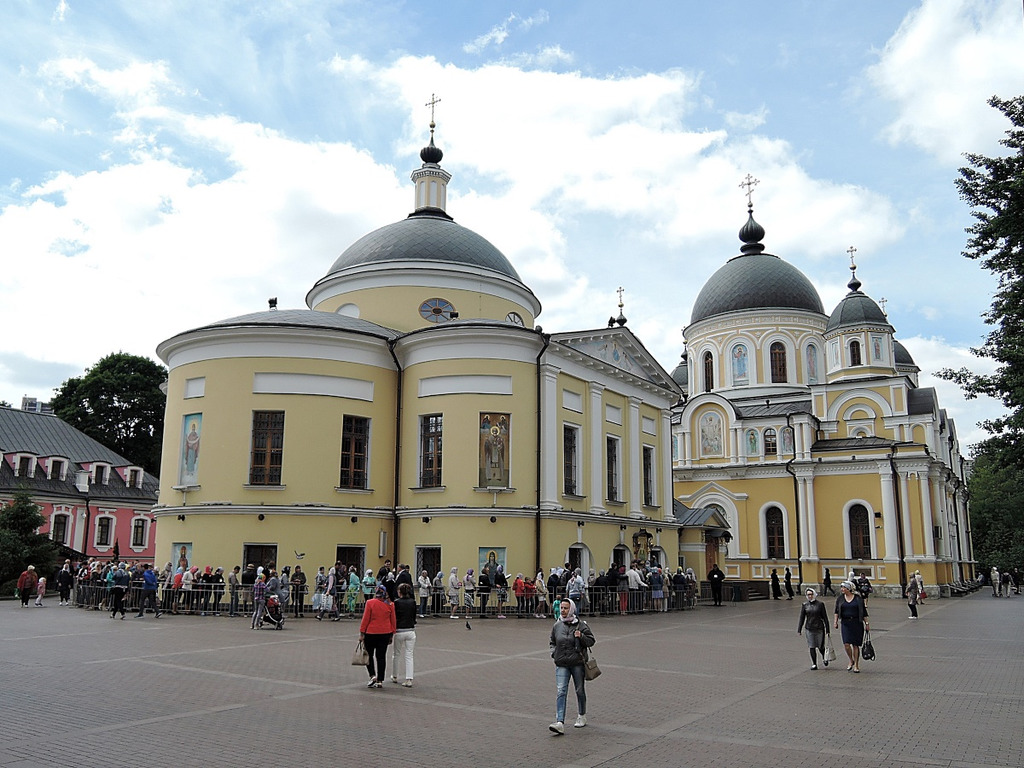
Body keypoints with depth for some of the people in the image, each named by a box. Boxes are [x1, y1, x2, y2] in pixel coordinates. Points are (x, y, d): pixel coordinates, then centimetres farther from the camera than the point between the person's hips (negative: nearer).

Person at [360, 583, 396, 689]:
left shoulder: (370, 603, -9)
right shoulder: (390, 605, -1)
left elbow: (365, 619, -8)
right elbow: (393, 621, 5)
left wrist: (362, 633, -1)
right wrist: (391, 635, 14)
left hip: (371, 633, -3)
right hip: (385, 634, 3)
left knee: (369, 655, 13)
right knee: (381, 656, 8)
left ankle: (372, 676, -1)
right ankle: (379, 681, 9)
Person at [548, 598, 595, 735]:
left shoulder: (580, 625, -5)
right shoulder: (557, 626, 6)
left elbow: (591, 641, -1)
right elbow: (552, 642, 21)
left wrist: (581, 636, -19)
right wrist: (554, 652, 3)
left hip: (577, 663, -2)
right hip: (561, 664, 2)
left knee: (580, 691, 13)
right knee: (560, 692, -10)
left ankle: (582, 717, 34)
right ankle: (560, 723, -17)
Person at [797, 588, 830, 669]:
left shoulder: (820, 604, -3)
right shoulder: (804, 605, 2)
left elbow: (825, 617, 0)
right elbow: (801, 618, 6)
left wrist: (827, 629, 0)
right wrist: (799, 630, 2)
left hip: (819, 628, -2)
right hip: (809, 629, 2)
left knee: (820, 646, 5)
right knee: (811, 647, 0)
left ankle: (824, 658, 37)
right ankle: (814, 664, 11)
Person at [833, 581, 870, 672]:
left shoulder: (858, 598, -1)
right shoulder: (840, 598, 5)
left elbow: (864, 612, 4)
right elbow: (837, 611, 9)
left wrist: (866, 623, 1)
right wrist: (836, 621, 0)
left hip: (857, 623, -2)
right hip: (846, 623, 2)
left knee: (855, 645, 1)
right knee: (846, 644, -9)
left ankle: (856, 665, 12)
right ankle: (851, 661, 15)